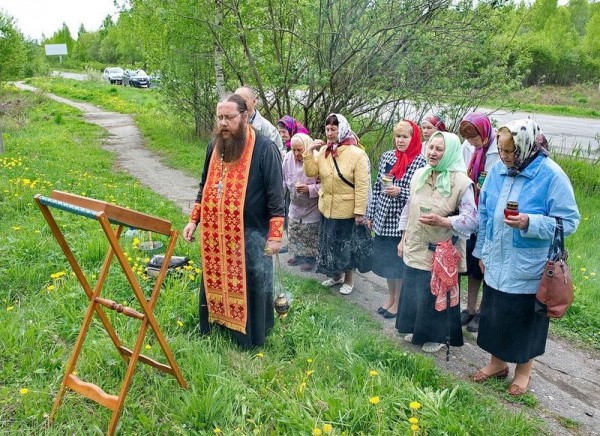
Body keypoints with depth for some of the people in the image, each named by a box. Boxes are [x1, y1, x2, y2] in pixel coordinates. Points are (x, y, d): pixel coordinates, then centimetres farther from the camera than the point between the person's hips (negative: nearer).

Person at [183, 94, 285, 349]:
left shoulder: (264, 148, -11)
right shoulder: (215, 145, 8)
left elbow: (275, 196, -12)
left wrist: (275, 235, -15)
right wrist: (194, 220, 14)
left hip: (250, 235, -5)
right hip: (216, 233, 6)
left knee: (251, 288, 6)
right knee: (215, 283, 15)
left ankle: (252, 338, 24)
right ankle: (211, 331, 33)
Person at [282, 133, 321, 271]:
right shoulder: (288, 158, -9)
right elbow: (284, 178, 6)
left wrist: (309, 189, -30)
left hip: (311, 206, -6)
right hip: (295, 204, 6)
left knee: (310, 235, 5)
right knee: (294, 232, 18)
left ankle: (311, 259, 24)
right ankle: (298, 255, 37)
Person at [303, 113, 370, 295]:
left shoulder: (357, 154, -17)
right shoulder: (323, 151, 2)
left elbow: (362, 185, -17)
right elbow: (311, 172, -2)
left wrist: (360, 211, -19)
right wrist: (309, 151, -12)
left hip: (347, 209, -6)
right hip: (327, 207, 6)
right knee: (330, 243, 18)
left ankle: (349, 279, 29)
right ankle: (336, 275, 38)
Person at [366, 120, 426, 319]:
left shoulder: (421, 162, -9)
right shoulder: (387, 156, 6)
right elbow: (377, 187, 10)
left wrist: (400, 192, -24)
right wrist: (370, 214, 11)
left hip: (403, 221, -5)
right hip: (383, 219, 5)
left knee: (400, 262, 6)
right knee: (386, 260, 16)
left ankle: (398, 302, 24)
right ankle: (390, 297, 35)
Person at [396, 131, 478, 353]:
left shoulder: (461, 182, -15)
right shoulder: (419, 175, 4)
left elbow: (472, 219, -18)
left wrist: (442, 221, -31)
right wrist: (404, 238, 14)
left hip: (442, 253, -5)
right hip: (415, 249, 6)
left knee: (437, 295, 7)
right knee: (413, 292, 16)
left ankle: (436, 336, 28)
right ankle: (417, 329, 37)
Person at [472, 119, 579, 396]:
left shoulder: (551, 176, -17)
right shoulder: (498, 171, -1)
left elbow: (568, 222, -16)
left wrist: (530, 223, -31)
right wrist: (482, 251, 12)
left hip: (528, 269, -5)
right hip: (496, 265, 5)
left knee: (525, 319, 12)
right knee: (494, 314, 17)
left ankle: (523, 370, 36)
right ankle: (498, 362, 40)